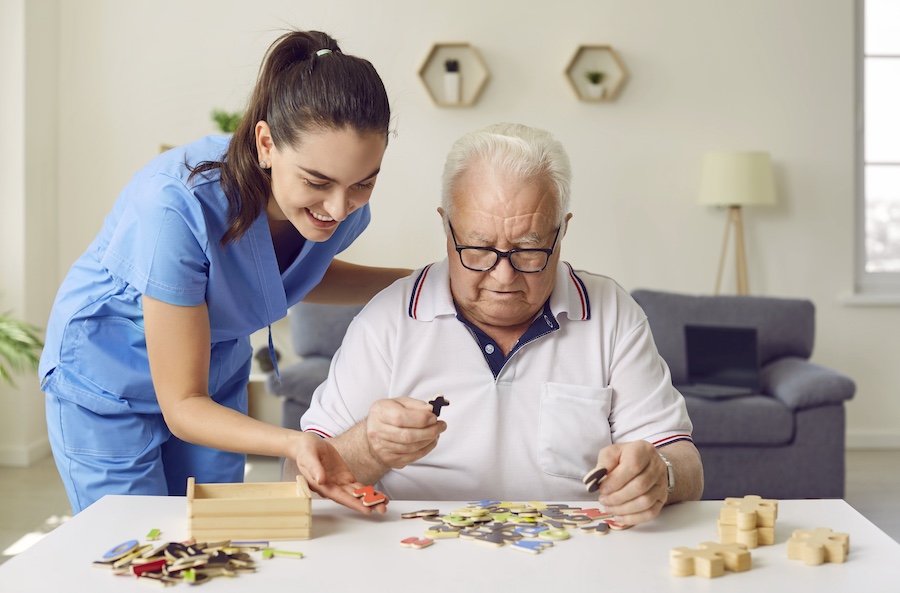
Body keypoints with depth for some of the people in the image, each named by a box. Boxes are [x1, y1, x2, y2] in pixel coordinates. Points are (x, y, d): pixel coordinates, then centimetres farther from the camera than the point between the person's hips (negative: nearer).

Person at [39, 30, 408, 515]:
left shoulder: (344, 203, -19)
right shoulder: (176, 206, -36)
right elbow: (181, 405, -29)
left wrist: (415, 281, -8)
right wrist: (294, 444, -46)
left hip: (218, 376, 5)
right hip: (108, 386, -5)